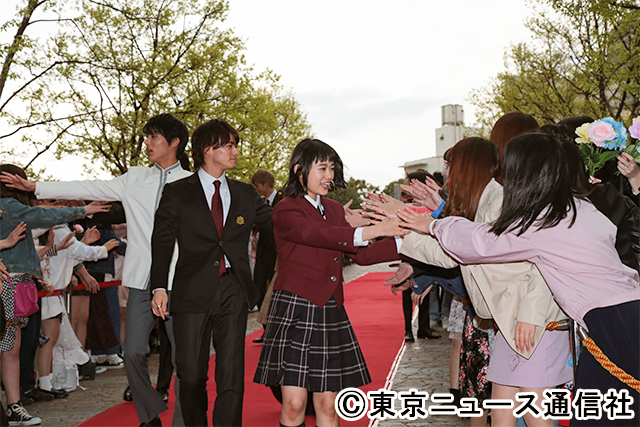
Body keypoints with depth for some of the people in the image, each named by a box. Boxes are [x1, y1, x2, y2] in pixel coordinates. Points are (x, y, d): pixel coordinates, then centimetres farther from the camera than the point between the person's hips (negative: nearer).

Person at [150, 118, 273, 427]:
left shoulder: (245, 194, 13)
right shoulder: (176, 193, 4)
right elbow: (162, 241, 1)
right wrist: (159, 288, -10)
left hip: (233, 293, 2)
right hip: (193, 293, -2)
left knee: (231, 376, 0)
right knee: (191, 375, 4)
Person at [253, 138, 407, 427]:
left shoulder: (334, 210, 17)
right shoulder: (286, 211, -5)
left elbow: (361, 254, 11)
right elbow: (321, 235, -22)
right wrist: (374, 230, -30)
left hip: (330, 311, 6)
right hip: (295, 309, -6)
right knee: (294, 404, -7)